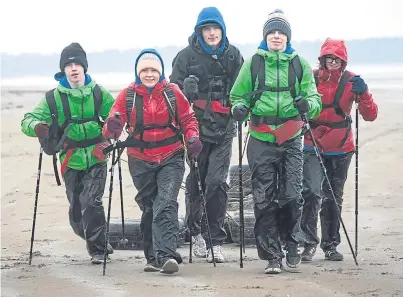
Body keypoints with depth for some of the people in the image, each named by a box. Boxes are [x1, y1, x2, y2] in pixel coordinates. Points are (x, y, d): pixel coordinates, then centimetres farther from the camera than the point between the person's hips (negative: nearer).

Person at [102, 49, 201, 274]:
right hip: (141, 161, 2)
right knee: (149, 208, 11)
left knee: (166, 205, -17)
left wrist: (192, 137, -12)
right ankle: (153, 257, 22)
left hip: (170, 159, -2)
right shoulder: (128, 95, 0)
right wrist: (112, 128, -28)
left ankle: (166, 255, -25)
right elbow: (114, 123, -4)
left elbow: (188, 118, 7)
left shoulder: (172, 92, -2)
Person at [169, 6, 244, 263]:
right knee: (196, 181, 7)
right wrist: (187, 89, -19)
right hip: (195, 126, -1)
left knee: (217, 182, -9)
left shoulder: (234, 56, 6)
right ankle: (195, 232, 28)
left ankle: (216, 242, -5)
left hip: (223, 129, 1)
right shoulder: (187, 56, -1)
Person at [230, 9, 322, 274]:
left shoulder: (300, 65, 7)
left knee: (292, 196, -5)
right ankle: (272, 255, 5)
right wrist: (239, 108, -8)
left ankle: (292, 246, 15)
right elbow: (237, 96, 13)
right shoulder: (253, 64, 6)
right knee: (264, 200, -2)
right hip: (261, 140, 0)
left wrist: (307, 104, -19)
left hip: (291, 140, 0)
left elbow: (315, 99, 4)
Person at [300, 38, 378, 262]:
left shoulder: (352, 82, -3)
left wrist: (362, 94, -23)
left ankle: (330, 245, 18)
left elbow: (370, 116, -6)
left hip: (340, 149, 2)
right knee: (311, 192, -17)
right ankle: (309, 242, -9)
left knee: (334, 197, 9)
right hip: (312, 147, -2)